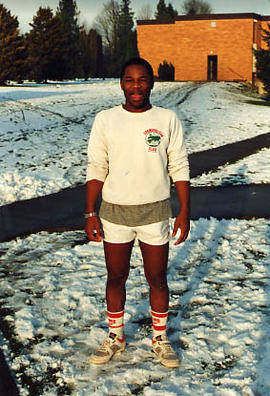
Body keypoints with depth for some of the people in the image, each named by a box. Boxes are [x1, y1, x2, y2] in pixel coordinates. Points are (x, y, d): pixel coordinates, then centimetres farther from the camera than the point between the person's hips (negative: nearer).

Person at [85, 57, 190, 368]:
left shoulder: (168, 120, -2)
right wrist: (90, 213, -3)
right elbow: (96, 169, 1)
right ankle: (115, 337, 31)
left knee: (157, 279, 9)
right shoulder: (105, 120, -1)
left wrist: (185, 211, -3)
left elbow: (179, 167, 1)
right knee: (116, 278, 12)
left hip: (155, 213, 0)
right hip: (115, 212, 1)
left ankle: (160, 338, 28)